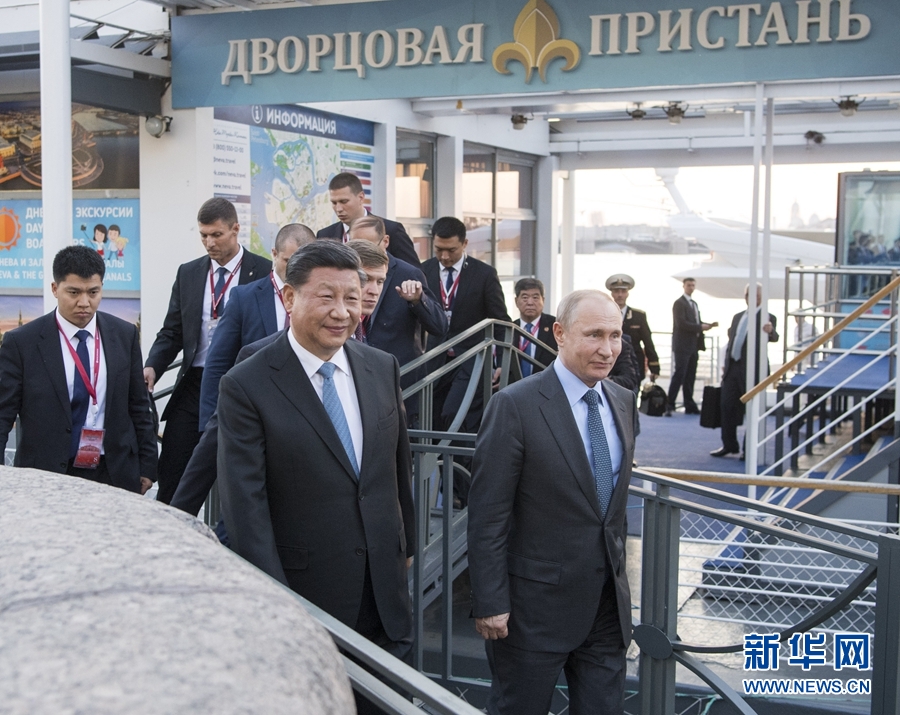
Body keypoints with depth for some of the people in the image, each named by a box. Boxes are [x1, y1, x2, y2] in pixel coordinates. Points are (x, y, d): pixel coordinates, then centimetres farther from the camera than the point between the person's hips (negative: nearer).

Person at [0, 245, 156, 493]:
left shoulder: (125, 335, 2)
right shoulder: (21, 342, -6)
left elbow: (139, 405, 8)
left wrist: (147, 466, 8)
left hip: (116, 474, 2)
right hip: (46, 477, -2)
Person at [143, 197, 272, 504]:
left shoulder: (263, 272, -4)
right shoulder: (188, 273, 11)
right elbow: (171, 332, 12)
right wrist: (152, 367, -6)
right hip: (194, 385, 4)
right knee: (171, 475, 1)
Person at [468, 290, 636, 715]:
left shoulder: (623, 402, 5)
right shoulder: (515, 406, -16)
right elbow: (487, 515, -15)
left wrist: (618, 574, 16)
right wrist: (490, 603, -15)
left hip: (609, 602, 6)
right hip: (537, 604, -6)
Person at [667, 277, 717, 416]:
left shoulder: (694, 304, 19)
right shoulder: (679, 303, -8)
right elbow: (681, 323, -18)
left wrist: (708, 325, 3)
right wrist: (700, 327, -16)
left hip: (693, 346, 8)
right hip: (682, 345, -8)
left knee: (690, 376, 9)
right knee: (679, 375, -10)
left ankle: (689, 406, 14)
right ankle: (670, 406, -8)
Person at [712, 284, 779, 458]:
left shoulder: (767, 318, -4)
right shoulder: (737, 317, 17)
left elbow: (773, 338, -21)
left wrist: (771, 331, -44)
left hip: (753, 370, -6)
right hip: (732, 368, 7)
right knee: (727, 406, 8)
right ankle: (729, 445, 20)